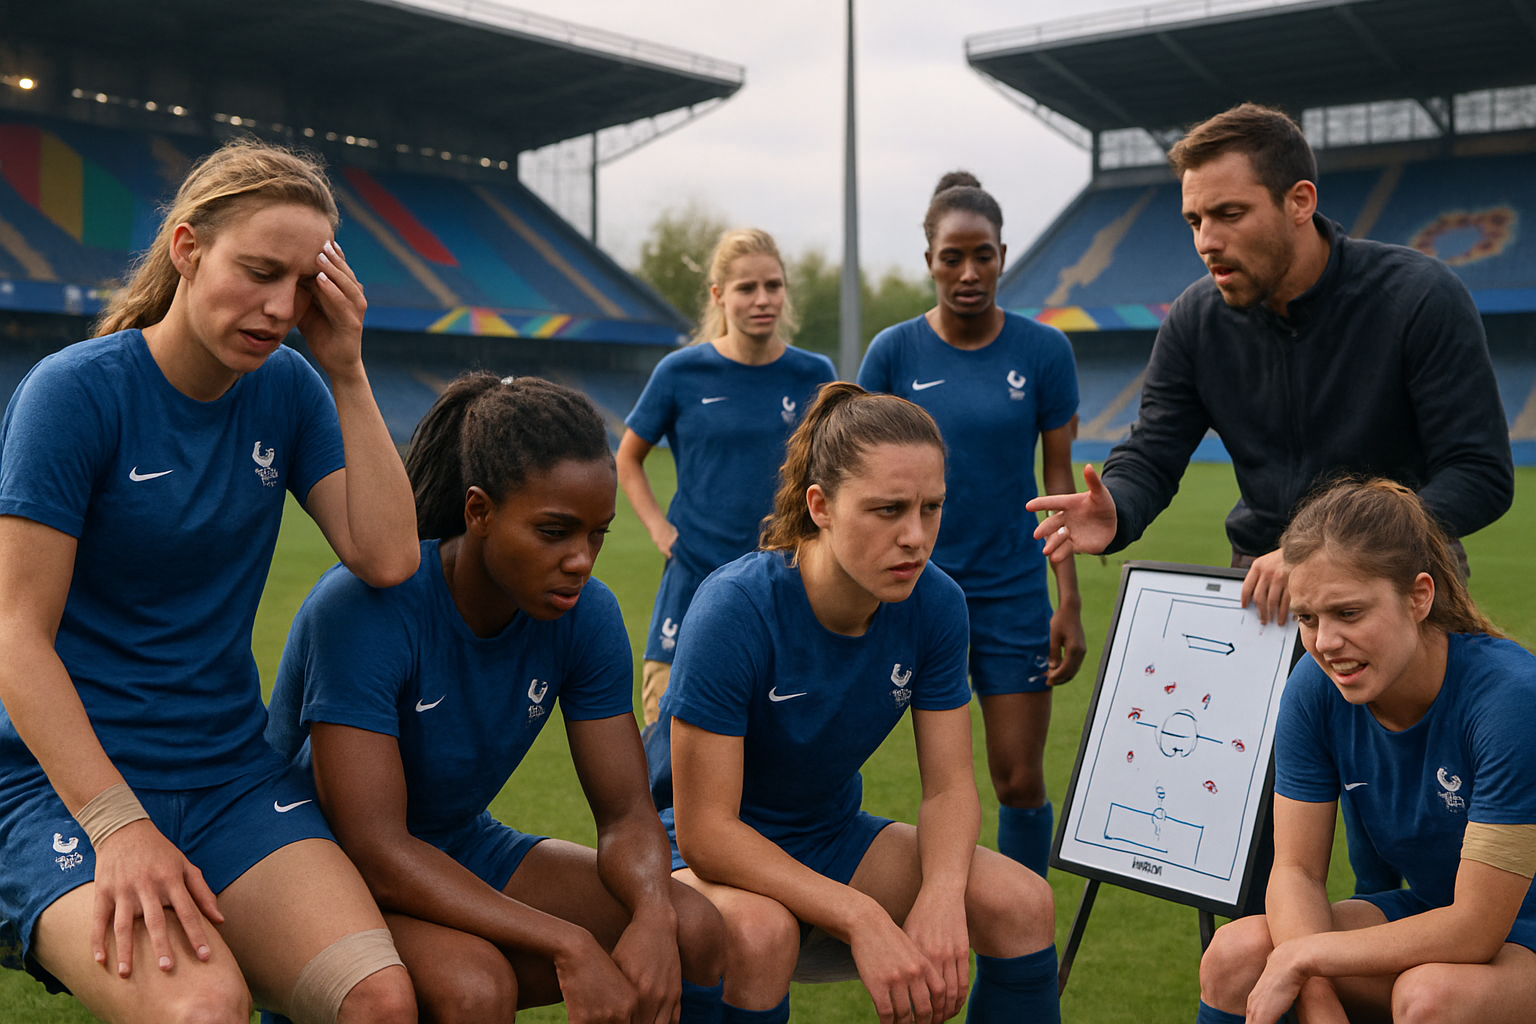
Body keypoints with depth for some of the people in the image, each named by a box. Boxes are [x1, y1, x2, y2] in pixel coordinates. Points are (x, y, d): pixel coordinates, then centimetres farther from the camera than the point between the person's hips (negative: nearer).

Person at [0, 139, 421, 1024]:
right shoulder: (75, 390, -10)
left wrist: (348, 371, -7)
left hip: (233, 770, 4)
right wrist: (119, 826, -22)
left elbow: (388, 557, -5)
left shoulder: (288, 389, 5)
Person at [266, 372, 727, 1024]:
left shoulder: (586, 616, -9)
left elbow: (626, 811, -7)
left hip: (464, 854, 6)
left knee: (695, 930, -16)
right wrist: (567, 944, -36)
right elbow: (374, 849, -30)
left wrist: (653, 913, -30)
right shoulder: (365, 607, -27)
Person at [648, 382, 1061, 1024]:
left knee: (1024, 904, -15)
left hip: (831, 836, 5)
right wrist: (861, 918, -38)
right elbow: (704, 827, -29)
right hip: (713, 850, -5)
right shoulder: (734, 609, -28)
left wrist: (940, 898, -31)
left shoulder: (935, 605, -12)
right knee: (760, 933, -38)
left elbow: (949, 785, -9)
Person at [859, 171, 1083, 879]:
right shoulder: (894, 352, -3)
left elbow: (1060, 479, 2)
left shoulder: (1042, 350, -2)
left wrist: (1069, 603, -2)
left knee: (1021, 780, 3)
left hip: (1013, 588, 0)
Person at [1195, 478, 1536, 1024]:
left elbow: (1476, 929, -27)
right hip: (1427, 914, 4)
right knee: (1235, 956, -19)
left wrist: (1302, 956, -22)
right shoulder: (1314, 690, -13)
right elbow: (1297, 870, -8)